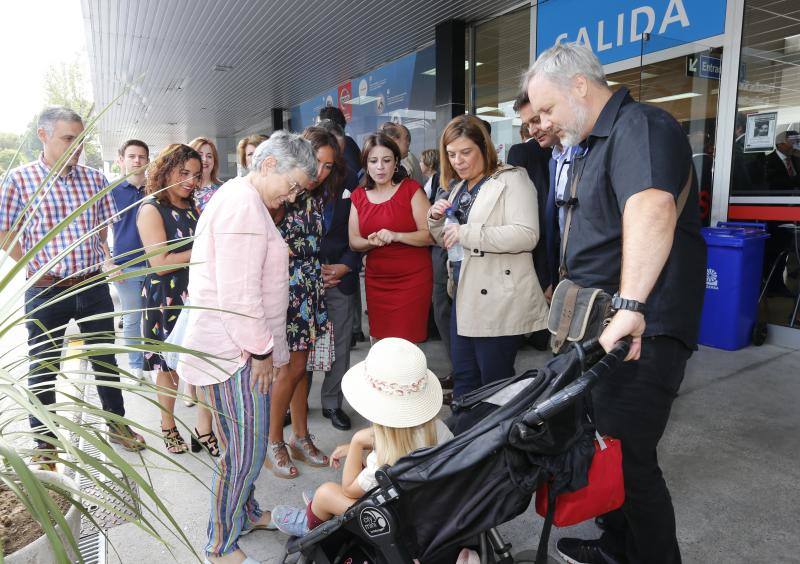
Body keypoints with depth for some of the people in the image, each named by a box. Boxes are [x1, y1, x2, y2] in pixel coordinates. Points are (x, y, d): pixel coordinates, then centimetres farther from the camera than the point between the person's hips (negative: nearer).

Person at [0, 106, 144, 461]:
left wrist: (105, 258, 7)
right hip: (46, 291, -3)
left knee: (105, 360, 15)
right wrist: (37, 269, -4)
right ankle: (45, 443, 28)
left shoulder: (94, 179, 3)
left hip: (94, 286, 3)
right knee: (43, 369, 11)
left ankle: (116, 424, 32)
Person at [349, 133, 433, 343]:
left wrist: (396, 236, -23)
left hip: (412, 280, -4)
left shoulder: (411, 190, -4)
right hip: (376, 282, 4)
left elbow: (430, 235, -9)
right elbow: (353, 241, 9)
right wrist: (371, 242, -12)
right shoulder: (359, 196, 9)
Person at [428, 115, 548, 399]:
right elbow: (446, 241, 22)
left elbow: (527, 234, -22)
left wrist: (466, 233, -23)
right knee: (463, 378, 16)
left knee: (495, 382, 3)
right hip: (465, 296, 8)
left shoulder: (511, 180, -9)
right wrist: (436, 219, 1)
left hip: (499, 300, -8)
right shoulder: (459, 188, 16)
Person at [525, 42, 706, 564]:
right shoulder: (597, 141, 17)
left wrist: (631, 305, -45)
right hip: (605, 325, 10)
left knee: (629, 457, -4)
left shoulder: (641, 126, -16)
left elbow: (651, 209, -36)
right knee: (604, 445, 19)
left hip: (640, 332, -10)